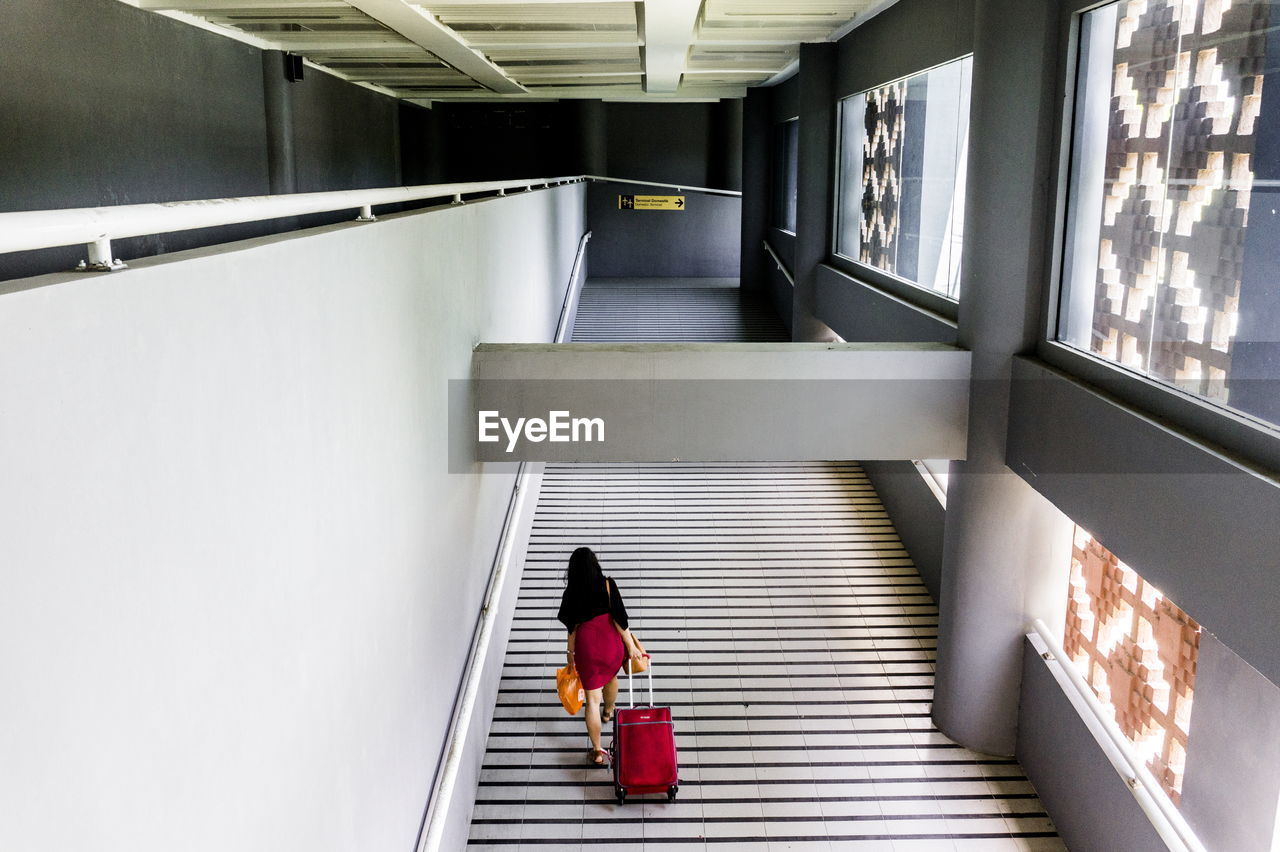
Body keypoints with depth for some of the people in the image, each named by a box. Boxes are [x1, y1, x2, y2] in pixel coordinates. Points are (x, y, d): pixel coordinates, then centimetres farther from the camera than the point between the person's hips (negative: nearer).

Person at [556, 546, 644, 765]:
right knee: (611, 676, 34)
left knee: (592, 700, 5)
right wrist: (630, 645, -4)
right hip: (611, 643, 1)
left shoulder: (572, 593, -9)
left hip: (586, 647, -1)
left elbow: (572, 627, -1)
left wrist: (571, 652, 14)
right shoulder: (607, 585, -13)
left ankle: (597, 751, 8)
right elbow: (618, 617, -13)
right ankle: (608, 711, 61)